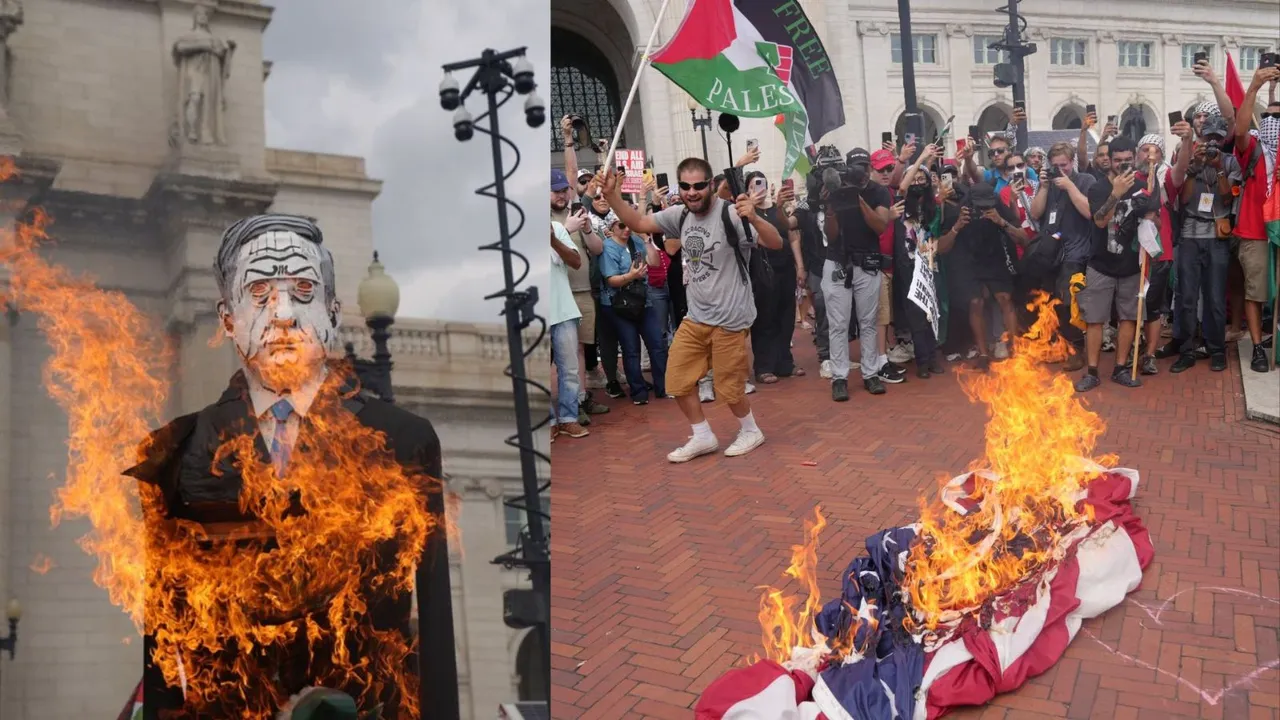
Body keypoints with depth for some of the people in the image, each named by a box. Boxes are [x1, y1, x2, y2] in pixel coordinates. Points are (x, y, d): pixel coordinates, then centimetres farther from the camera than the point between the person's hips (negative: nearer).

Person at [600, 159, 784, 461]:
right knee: (678, 379, 11)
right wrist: (612, 196, -5)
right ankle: (703, 437, 27)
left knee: (728, 386, 3)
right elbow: (638, 223, 11)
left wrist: (754, 218, -45)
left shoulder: (730, 214, -19)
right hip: (695, 316, 7)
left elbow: (776, 244, -25)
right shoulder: (681, 215, 1)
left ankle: (751, 431, 30)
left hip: (729, 318, -7)